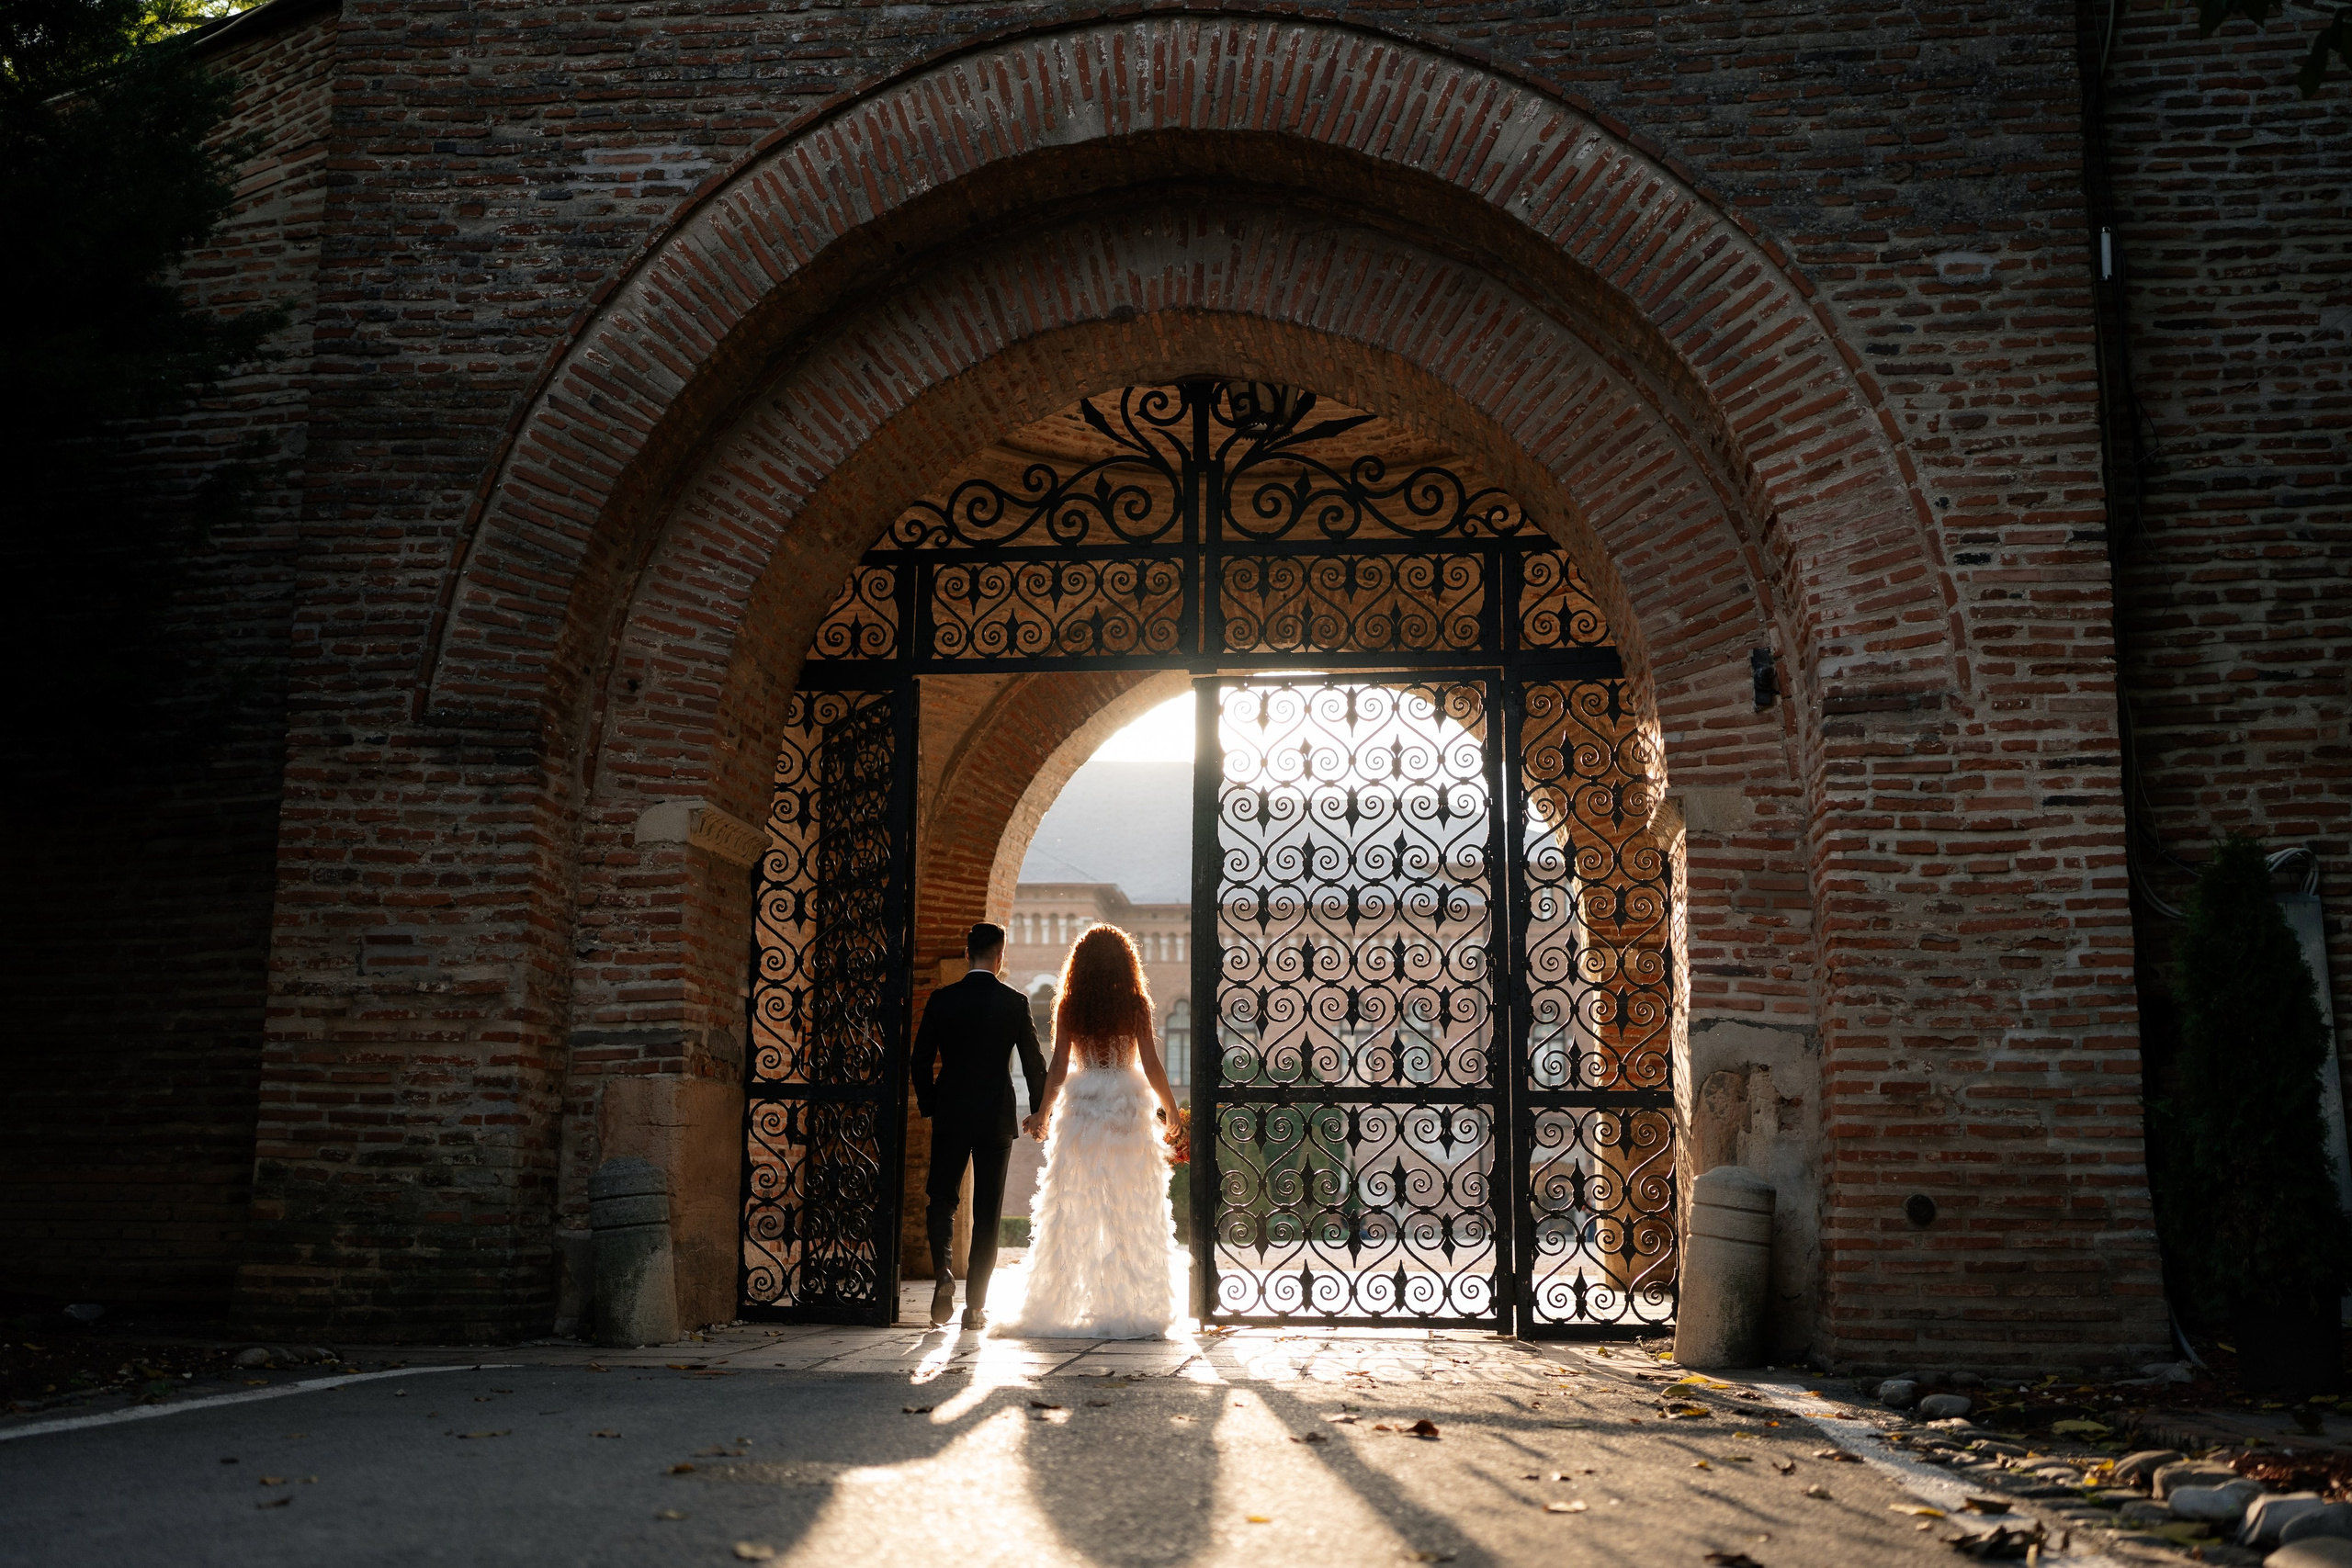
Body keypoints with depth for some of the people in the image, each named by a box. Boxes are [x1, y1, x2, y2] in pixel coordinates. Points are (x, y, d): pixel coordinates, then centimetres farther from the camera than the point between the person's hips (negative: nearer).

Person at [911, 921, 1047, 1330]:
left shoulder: (941, 1000, -2)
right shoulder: (1015, 1003, -4)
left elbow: (921, 1059, 0)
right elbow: (1034, 1063, 0)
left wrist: (929, 1106, 14)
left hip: (950, 1116, 0)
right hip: (996, 1118, 0)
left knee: (941, 1199, 15)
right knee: (986, 1211, 6)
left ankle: (943, 1272, -9)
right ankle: (975, 1305, 7)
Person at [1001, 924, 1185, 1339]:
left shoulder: (1069, 1009, 0)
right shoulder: (1136, 1005, -3)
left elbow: (1058, 1069, -1)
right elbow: (1151, 1066, -4)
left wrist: (1041, 1113, 10)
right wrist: (1173, 1112, 7)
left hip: (1080, 1111, 1)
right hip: (1127, 1112, -1)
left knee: (1071, 1215, 7)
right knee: (1132, 1216, 4)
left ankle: (1059, 1309, 9)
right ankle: (1130, 1310, 5)